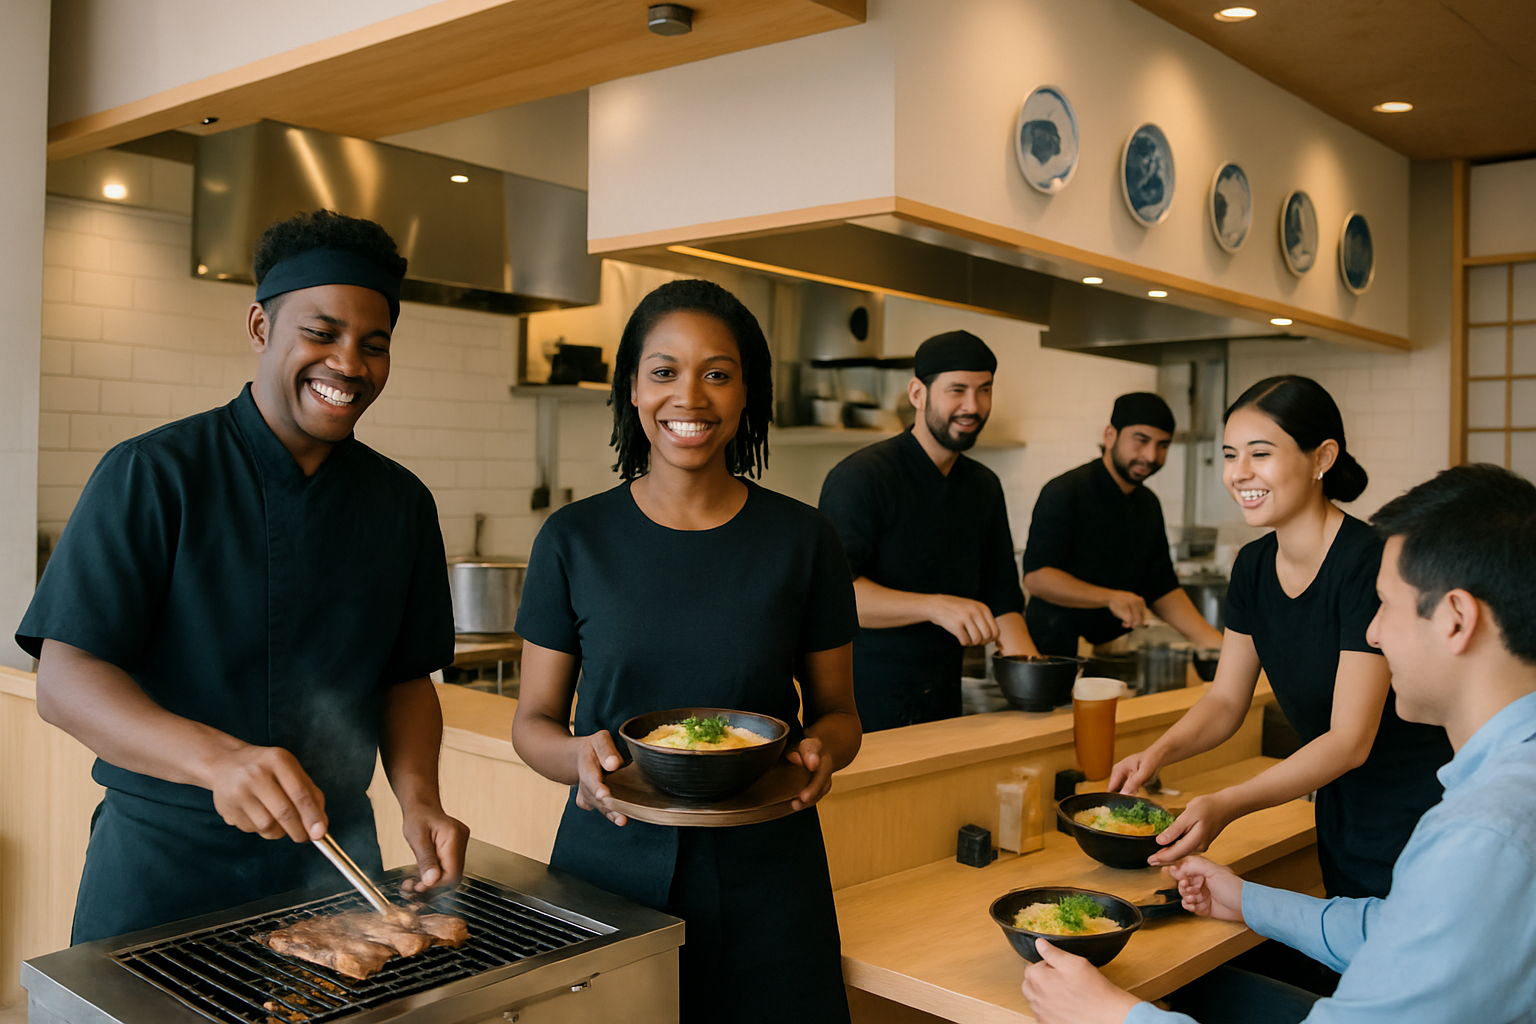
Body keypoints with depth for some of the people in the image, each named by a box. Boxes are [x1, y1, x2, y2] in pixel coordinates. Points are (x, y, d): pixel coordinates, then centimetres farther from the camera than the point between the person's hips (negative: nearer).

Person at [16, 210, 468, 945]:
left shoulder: (402, 503, 3)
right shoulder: (150, 474, -11)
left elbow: (405, 678, 8)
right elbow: (63, 680, -18)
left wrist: (418, 798, -11)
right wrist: (217, 758, -35)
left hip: (333, 863, 4)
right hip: (160, 872, -3)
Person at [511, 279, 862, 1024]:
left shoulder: (803, 541, -1)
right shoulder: (574, 540, -2)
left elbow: (837, 709, 7)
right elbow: (533, 721, 3)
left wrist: (822, 749, -15)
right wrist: (580, 756, -18)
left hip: (765, 878, 1)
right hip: (611, 863, 0)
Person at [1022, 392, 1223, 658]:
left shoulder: (1149, 504, 13)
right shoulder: (1063, 493, -12)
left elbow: (1161, 587, 14)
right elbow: (1035, 576, -19)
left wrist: (1216, 643, 3)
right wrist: (1111, 598, -25)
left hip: (1114, 655, 6)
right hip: (1055, 653, -6)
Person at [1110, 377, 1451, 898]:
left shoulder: (1371, 562, -24)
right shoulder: (1254, 566, -2)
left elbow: (1351, 740, -27)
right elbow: (1226, 699, 4)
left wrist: (1227, 805, -36)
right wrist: (1159, 751, -15)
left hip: (1416, 828, -7)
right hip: (1341, 821, 7)